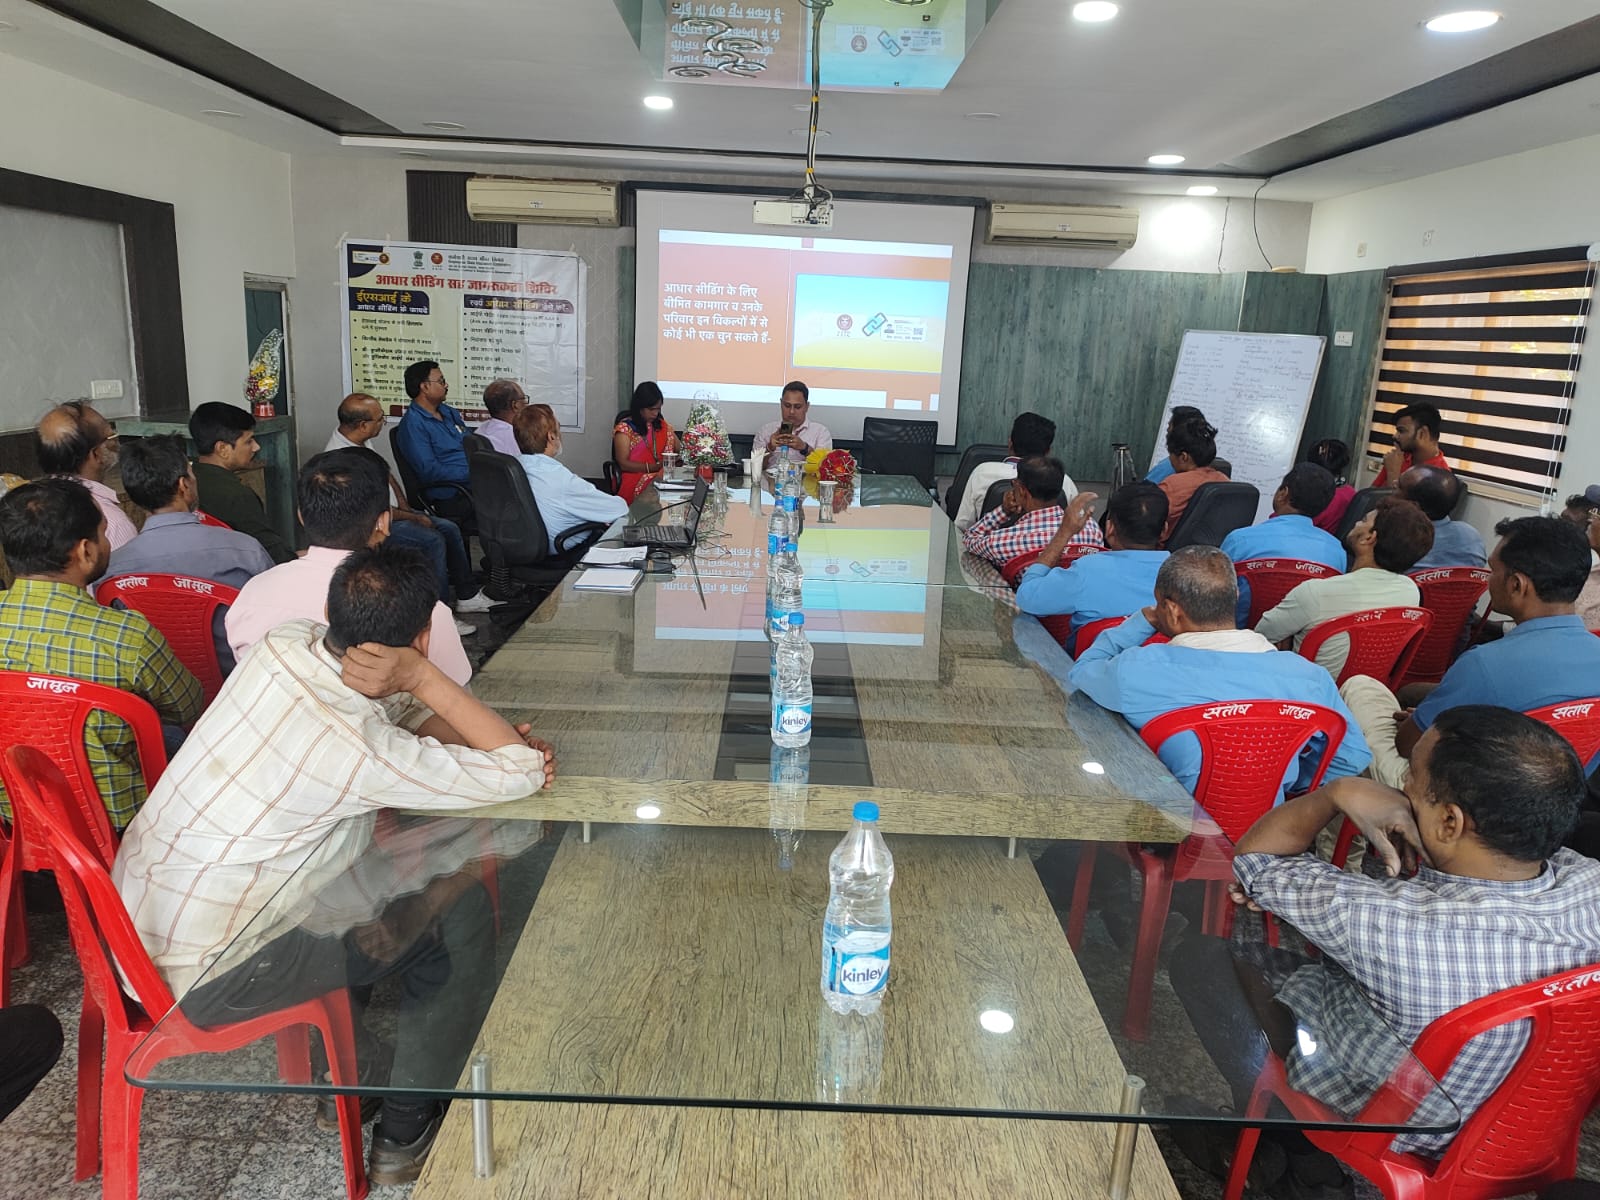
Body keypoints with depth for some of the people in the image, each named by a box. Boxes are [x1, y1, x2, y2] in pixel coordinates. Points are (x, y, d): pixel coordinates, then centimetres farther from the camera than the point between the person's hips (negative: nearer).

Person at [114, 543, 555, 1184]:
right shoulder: (360, 752, -31)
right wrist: (424, 678, -26)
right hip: (205, 972, -8)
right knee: (463, 910, -2)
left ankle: (344, 1063, 37)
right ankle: (407, 1135, 15)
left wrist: (509, 740, -11)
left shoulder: (288, 644, -10)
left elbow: (403, 713, 5)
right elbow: (524, 774, -23)